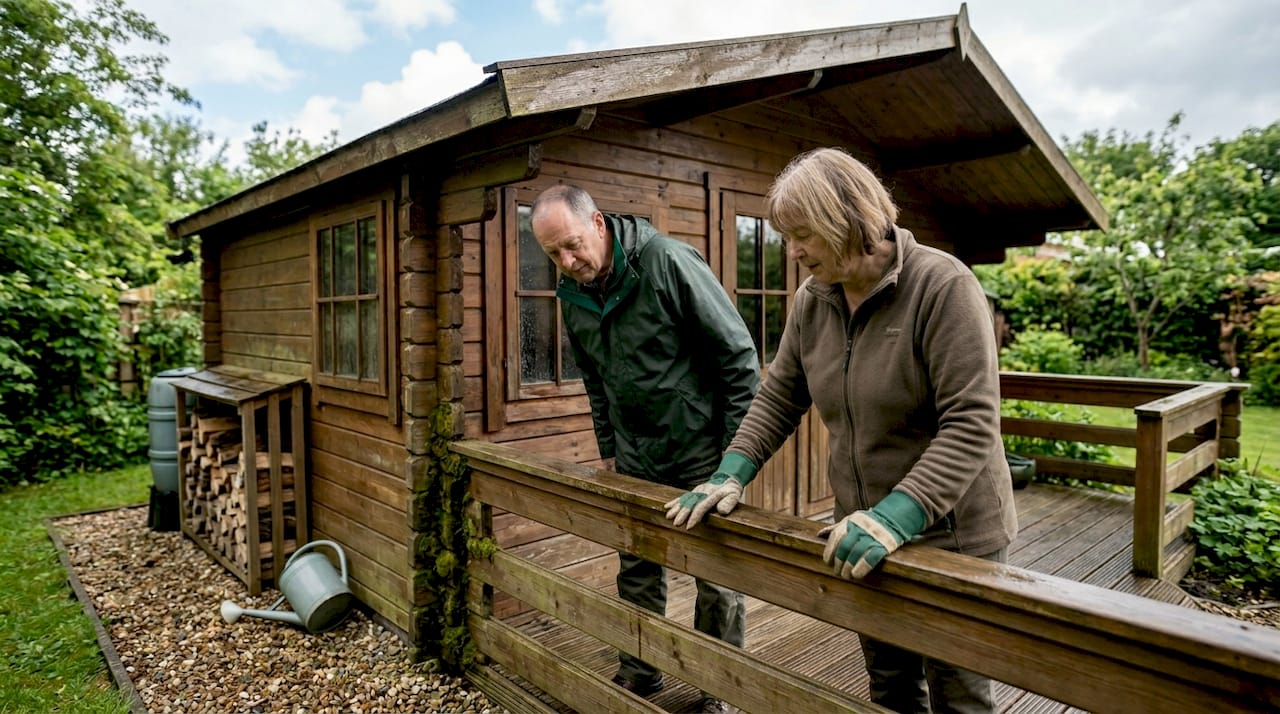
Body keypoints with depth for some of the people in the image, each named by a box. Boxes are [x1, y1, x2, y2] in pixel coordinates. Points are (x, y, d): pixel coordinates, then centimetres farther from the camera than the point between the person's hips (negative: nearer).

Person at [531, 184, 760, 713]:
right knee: (636, 571, 17)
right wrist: (608, 450, 15)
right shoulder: (572, 296, 1)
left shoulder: (668, 262, -20)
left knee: (717, 577, 8)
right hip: (636, 460, 6)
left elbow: (738, 354, -16)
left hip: (701, 452, -5)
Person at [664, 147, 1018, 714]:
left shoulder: (944, 286, -19)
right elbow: (778, 398, 7)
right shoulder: (812, 300, 0)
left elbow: (971, 425, -24)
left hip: (950, 534, -5)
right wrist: (732, 474, -5)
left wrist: (896, 516, -33)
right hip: (867, 536, 5)